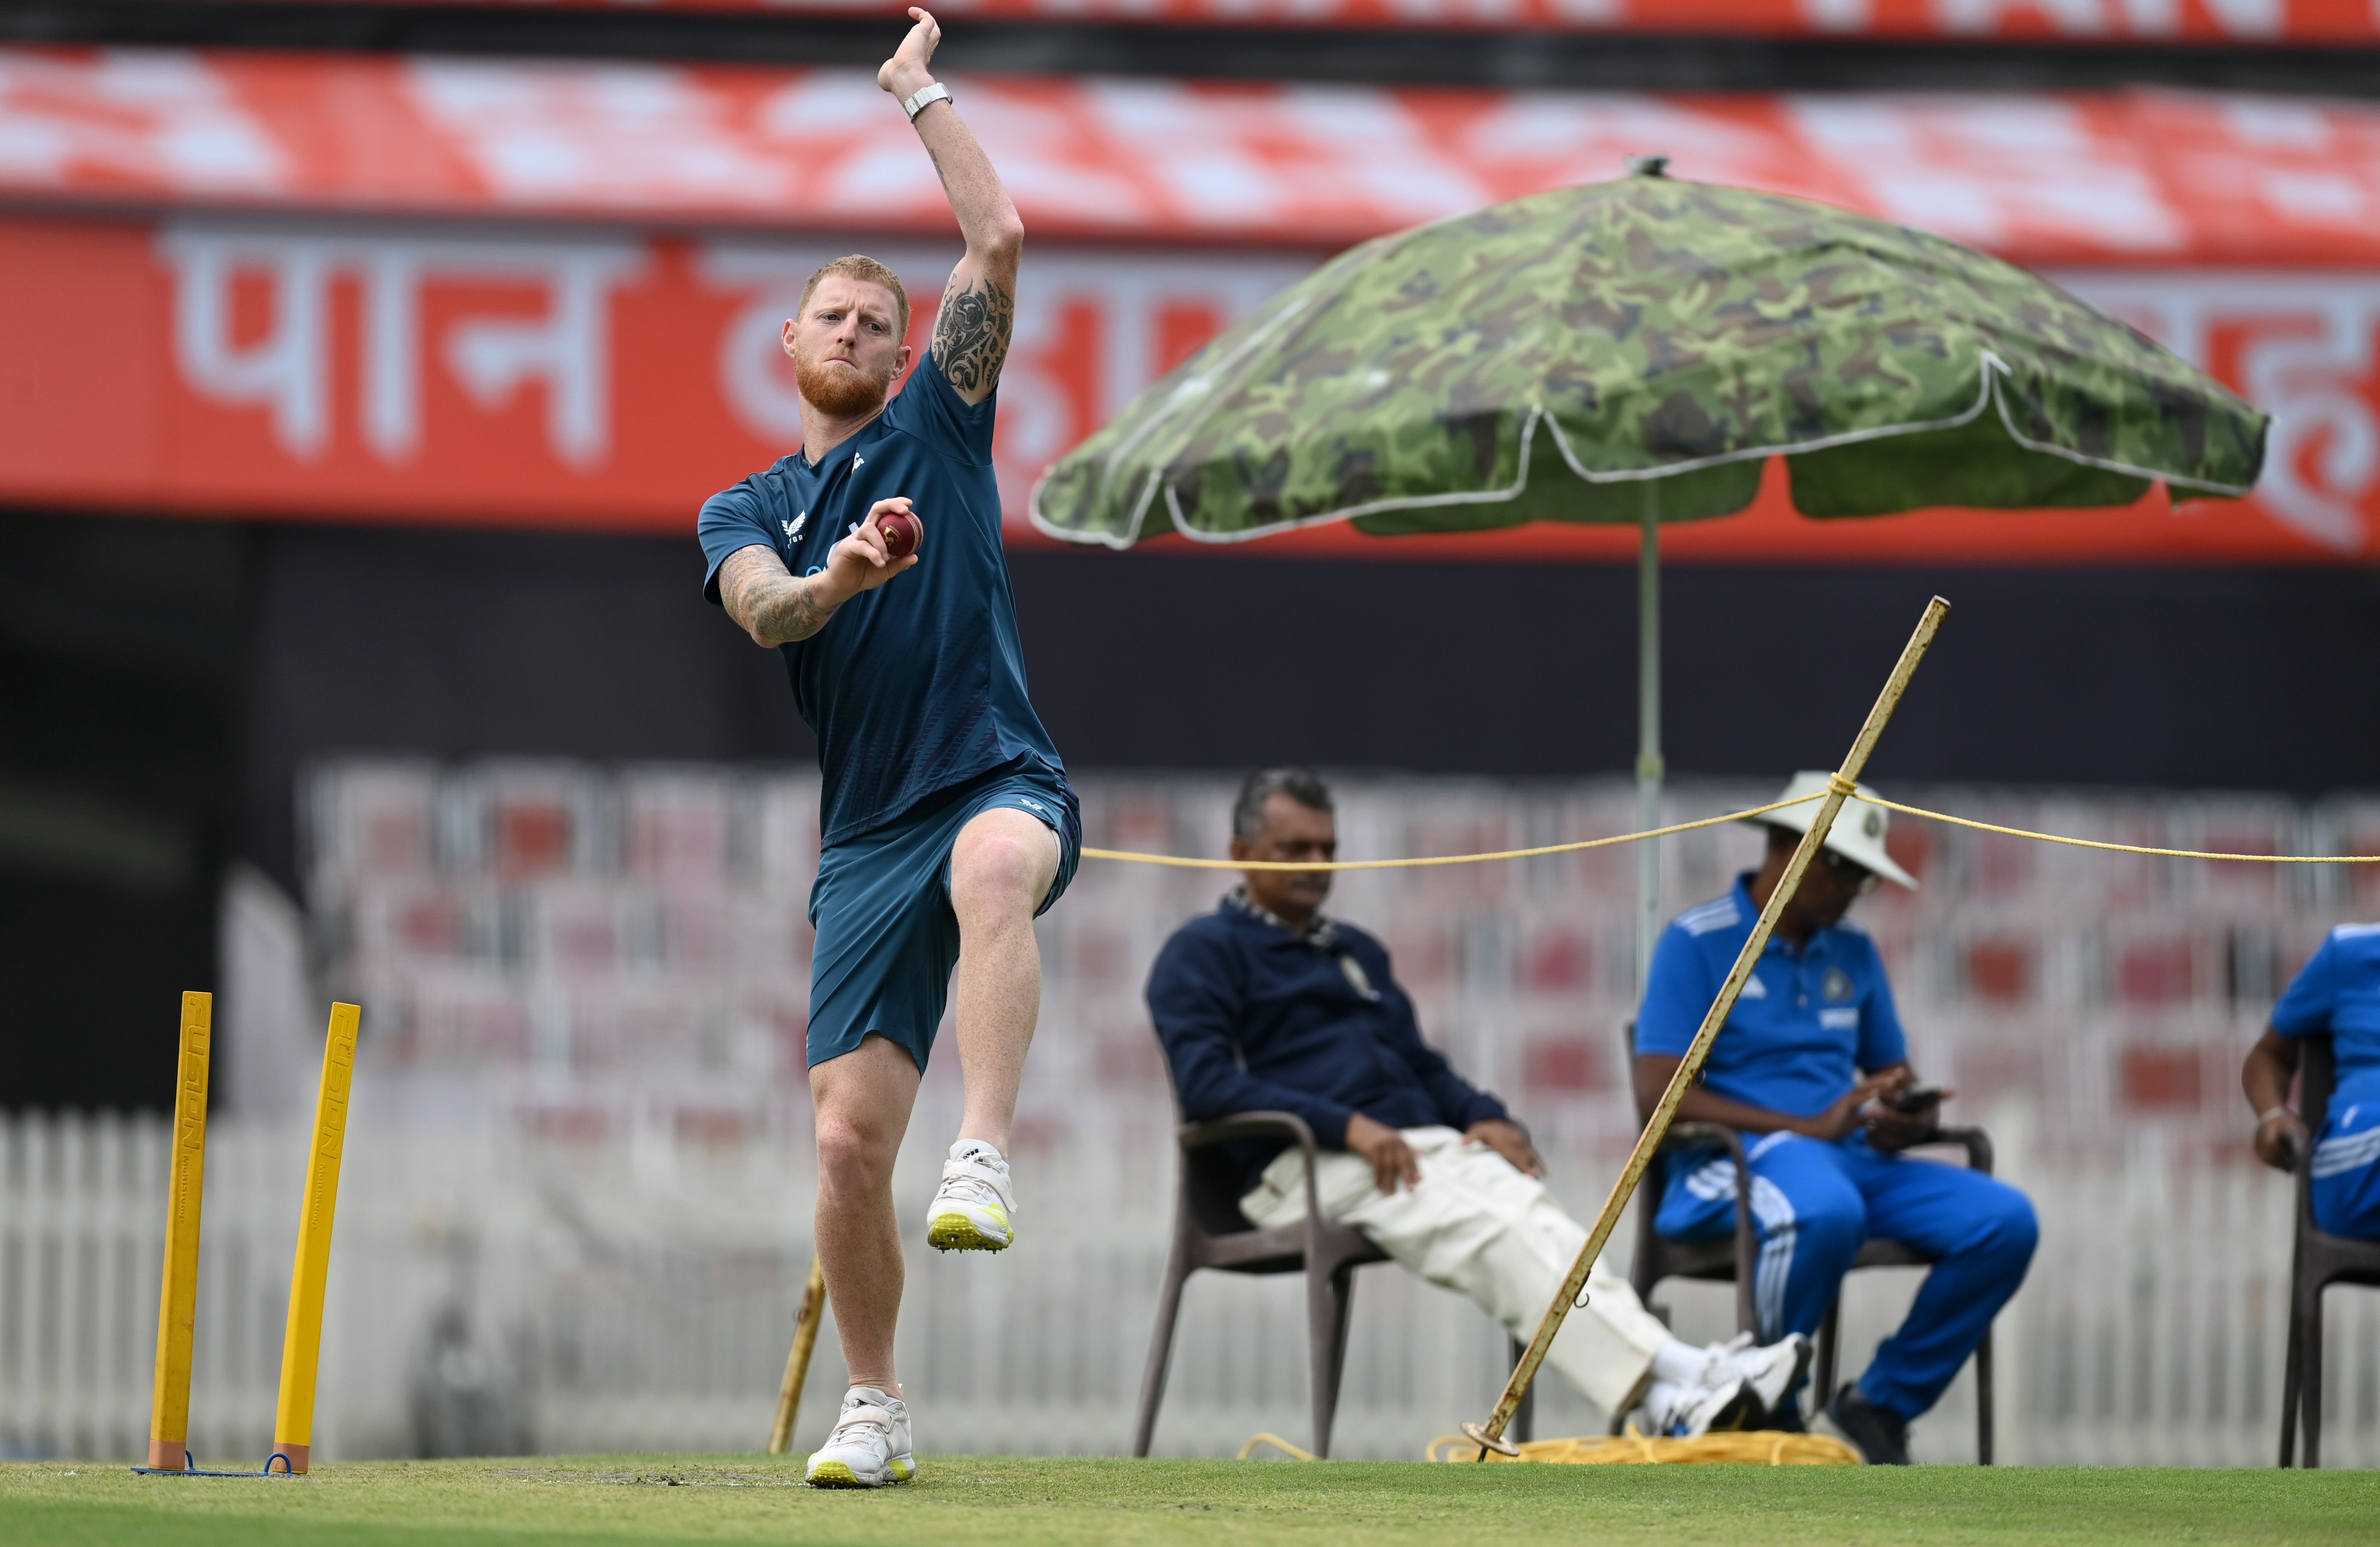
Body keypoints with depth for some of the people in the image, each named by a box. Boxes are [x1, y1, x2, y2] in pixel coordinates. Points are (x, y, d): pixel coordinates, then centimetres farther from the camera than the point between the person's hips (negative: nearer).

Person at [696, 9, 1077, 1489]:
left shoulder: (936, 428, 13)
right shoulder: (743, 514, 16)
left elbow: (1002, 239, 4)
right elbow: (764, 609, -7)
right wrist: (839, 576, -28)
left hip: (1001, 783, -3)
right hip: (866, 837, 3)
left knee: (993, 866, -42)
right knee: (851, 1142, -4)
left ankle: (988, 1158, -53)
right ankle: (876, 1410, 13)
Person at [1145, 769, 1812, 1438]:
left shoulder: (1356, 950, 29)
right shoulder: (1203, 953, 5)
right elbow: (1206, 1082, -10)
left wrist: (1486, 1117, 8)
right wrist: (1348, 1126, -20)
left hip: (1419, 1142, 6)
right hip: (1302, 1169, -6)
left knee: (1519, 1202, -28)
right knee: (1488, 1225, -31)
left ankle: (1670, 1393, -49)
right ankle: (1670, 1374, -47)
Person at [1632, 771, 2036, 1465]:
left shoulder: (1855, 953, 20)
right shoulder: (1698, 942, -1)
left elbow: (1895, 1078, 26)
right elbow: (1659, 1094, -11)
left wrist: (1911, 1117, -3)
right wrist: (1810, 1127, -16)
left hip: (1853, 1157, 7)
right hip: (1732, 1166, -7)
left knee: (2006, 1220, -16)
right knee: (1824, 1211, -42)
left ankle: (1882, 1404, -2)